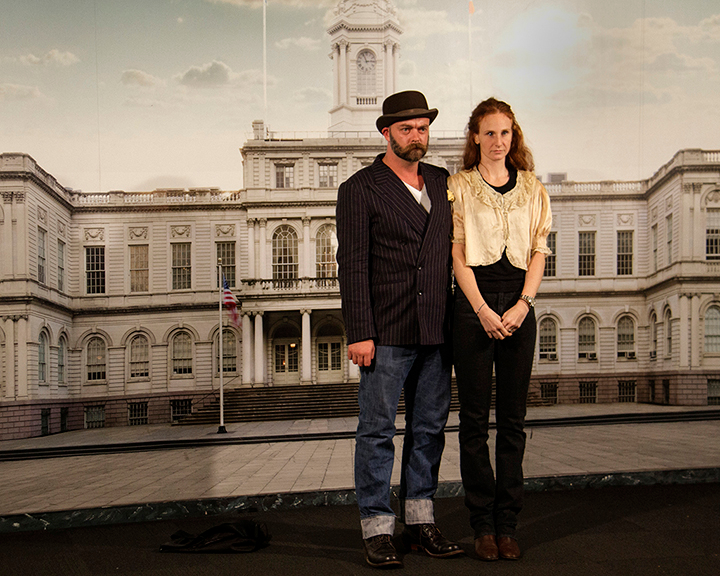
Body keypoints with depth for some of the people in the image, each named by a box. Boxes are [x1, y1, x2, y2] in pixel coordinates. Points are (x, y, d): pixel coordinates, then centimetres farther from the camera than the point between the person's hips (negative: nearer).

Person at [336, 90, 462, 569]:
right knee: (377, 431, 1)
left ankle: (420, 521, 23)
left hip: (437, 332, 5)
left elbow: (454, 249, 17)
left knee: (429, 428, 11)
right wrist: (359, 333, -13)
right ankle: (378, 530, 12)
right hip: (387, 333, -5)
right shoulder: (360, 189, -2)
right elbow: (353, 265, -7)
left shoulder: (443, 182, 13)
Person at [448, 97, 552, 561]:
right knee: (475, 418, 1)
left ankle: (508, 523, 11)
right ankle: (483, 523, 9)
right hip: (473, 304, -2)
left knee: (513, 418, 4)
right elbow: (457, 253, -1)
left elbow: (538, 252, 8)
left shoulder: (533, 189, 12)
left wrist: (522, 304, -6)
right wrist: (483, 310, -11)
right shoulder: (458, 186, 5)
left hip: (519, 303, 2)